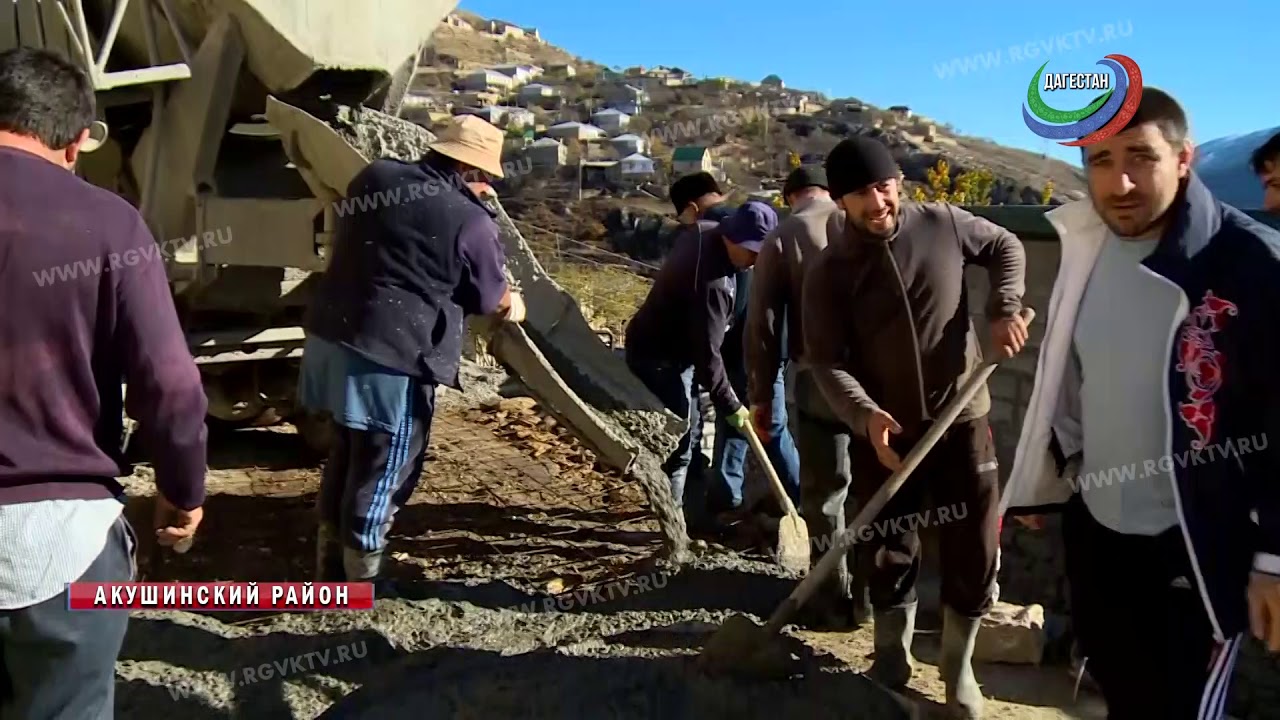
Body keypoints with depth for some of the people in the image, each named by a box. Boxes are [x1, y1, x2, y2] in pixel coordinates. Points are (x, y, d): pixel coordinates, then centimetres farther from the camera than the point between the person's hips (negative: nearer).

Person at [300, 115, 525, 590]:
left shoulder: (376, 176, 9)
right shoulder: (471, 221, -9)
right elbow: (491, 300, 5)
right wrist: (513, 306, 29)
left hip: (330, 336, 8)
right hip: (392, 358, -8)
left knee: (347, 453, 23)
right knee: (381, 470, 8)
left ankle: (330, 563, 37)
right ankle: (360, 579, 21)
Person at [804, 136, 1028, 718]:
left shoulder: (942, 224, -6)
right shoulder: (828, 273, -9)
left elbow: (1005, 247, 13)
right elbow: (826, 361, -13)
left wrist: (1006, 308, -4)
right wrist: (865, 415, -30)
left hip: (961, 419, 1)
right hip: (884, 431, -1)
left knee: (974, 551, 7)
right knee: (888, 554, 11)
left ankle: (958, 668, 30)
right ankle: (891, 665, 33)